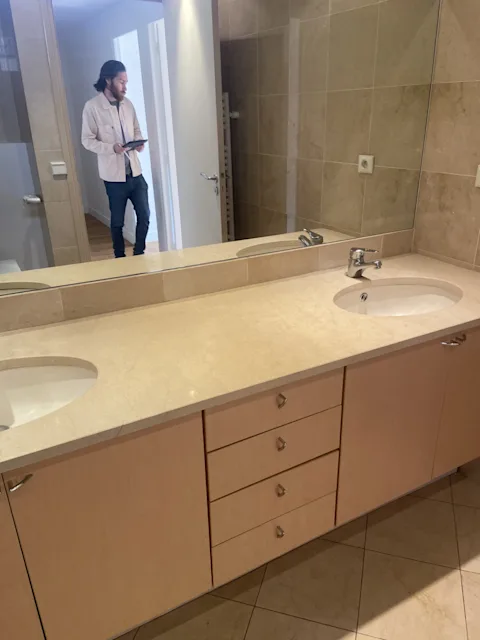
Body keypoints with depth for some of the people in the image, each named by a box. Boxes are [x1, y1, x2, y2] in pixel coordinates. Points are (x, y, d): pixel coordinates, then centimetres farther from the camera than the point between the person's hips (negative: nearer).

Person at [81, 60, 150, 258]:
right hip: (114, 175, -5)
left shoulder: (127, 104, 7)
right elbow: (87, 140, -9)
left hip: (135, 171, 5)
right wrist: (111, 148, -25)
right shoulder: (92, 107, -10)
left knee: (144, 216, 7)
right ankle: (120, 259, 22)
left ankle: (139, 255, 24)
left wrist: (139, 142, -6)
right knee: (117, 222, 7)